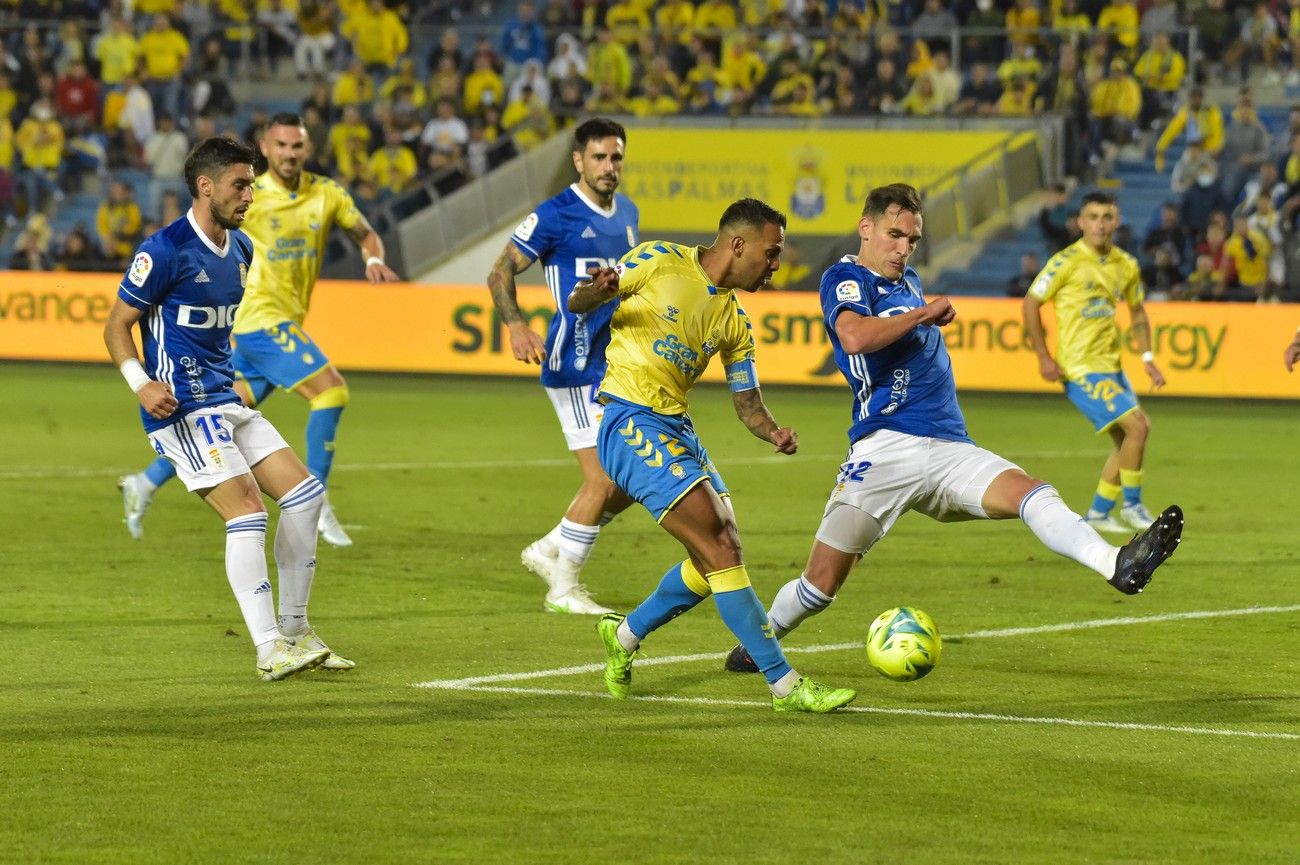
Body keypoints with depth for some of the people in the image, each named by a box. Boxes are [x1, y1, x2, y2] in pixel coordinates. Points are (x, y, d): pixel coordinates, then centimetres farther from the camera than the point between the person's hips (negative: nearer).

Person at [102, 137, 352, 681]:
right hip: (183, 407, -9)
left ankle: (293, 631, 14)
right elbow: (117, 324, -9)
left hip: (226, 401, 9)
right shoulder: (165, 251, -13)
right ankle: (270, 651, -16)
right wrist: (140, 382, -22)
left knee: (304, 493, 5)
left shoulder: (240, 249, 12)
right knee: (247, 511, -18)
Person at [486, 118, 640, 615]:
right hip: (575, 367, -8)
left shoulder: (627, 213, 12)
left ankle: (552, 550, 23)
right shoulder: (556, 216, -11)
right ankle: (563, 587, 3)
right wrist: (516, 326, -24)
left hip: (617, 364, 8)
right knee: (603, 479, -10)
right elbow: (501, 273, -9)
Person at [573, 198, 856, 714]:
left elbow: (747, 399, 16)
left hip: (678, 430, 9)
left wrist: (772, 432, -6)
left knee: (720, 557, 8)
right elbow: (576, 305, -1)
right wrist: (595, 292, -26)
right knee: (719, 547, -15)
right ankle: (784, 684, -14)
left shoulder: (735, 321, 13)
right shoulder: (659, 263, -5)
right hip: (631, 422, -8)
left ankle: (624, 636, 31)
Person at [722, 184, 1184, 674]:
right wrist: (925, 313, -11)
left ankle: (1118, 565, -43)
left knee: (1033, 494, -22)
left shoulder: (908, 280, 23)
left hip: (949, 448, 6)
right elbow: (854, 336, -24)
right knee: (821, 582, -5)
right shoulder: (844, 279, -1)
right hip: (886, 448, -6)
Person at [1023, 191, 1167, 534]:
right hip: (1080, 366, -8)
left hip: (1111, 365, 8)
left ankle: (1098, 513, 21)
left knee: (1128, 439, 11)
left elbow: (1137, 312, 21)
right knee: (1137, 426, -15)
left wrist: (1147, 357, 10)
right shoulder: (1067, 262, -11)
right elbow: (1031, 304, -6)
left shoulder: (1126, 265, 8)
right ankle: (1132, 506, -1)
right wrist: (1044, 357, -10)